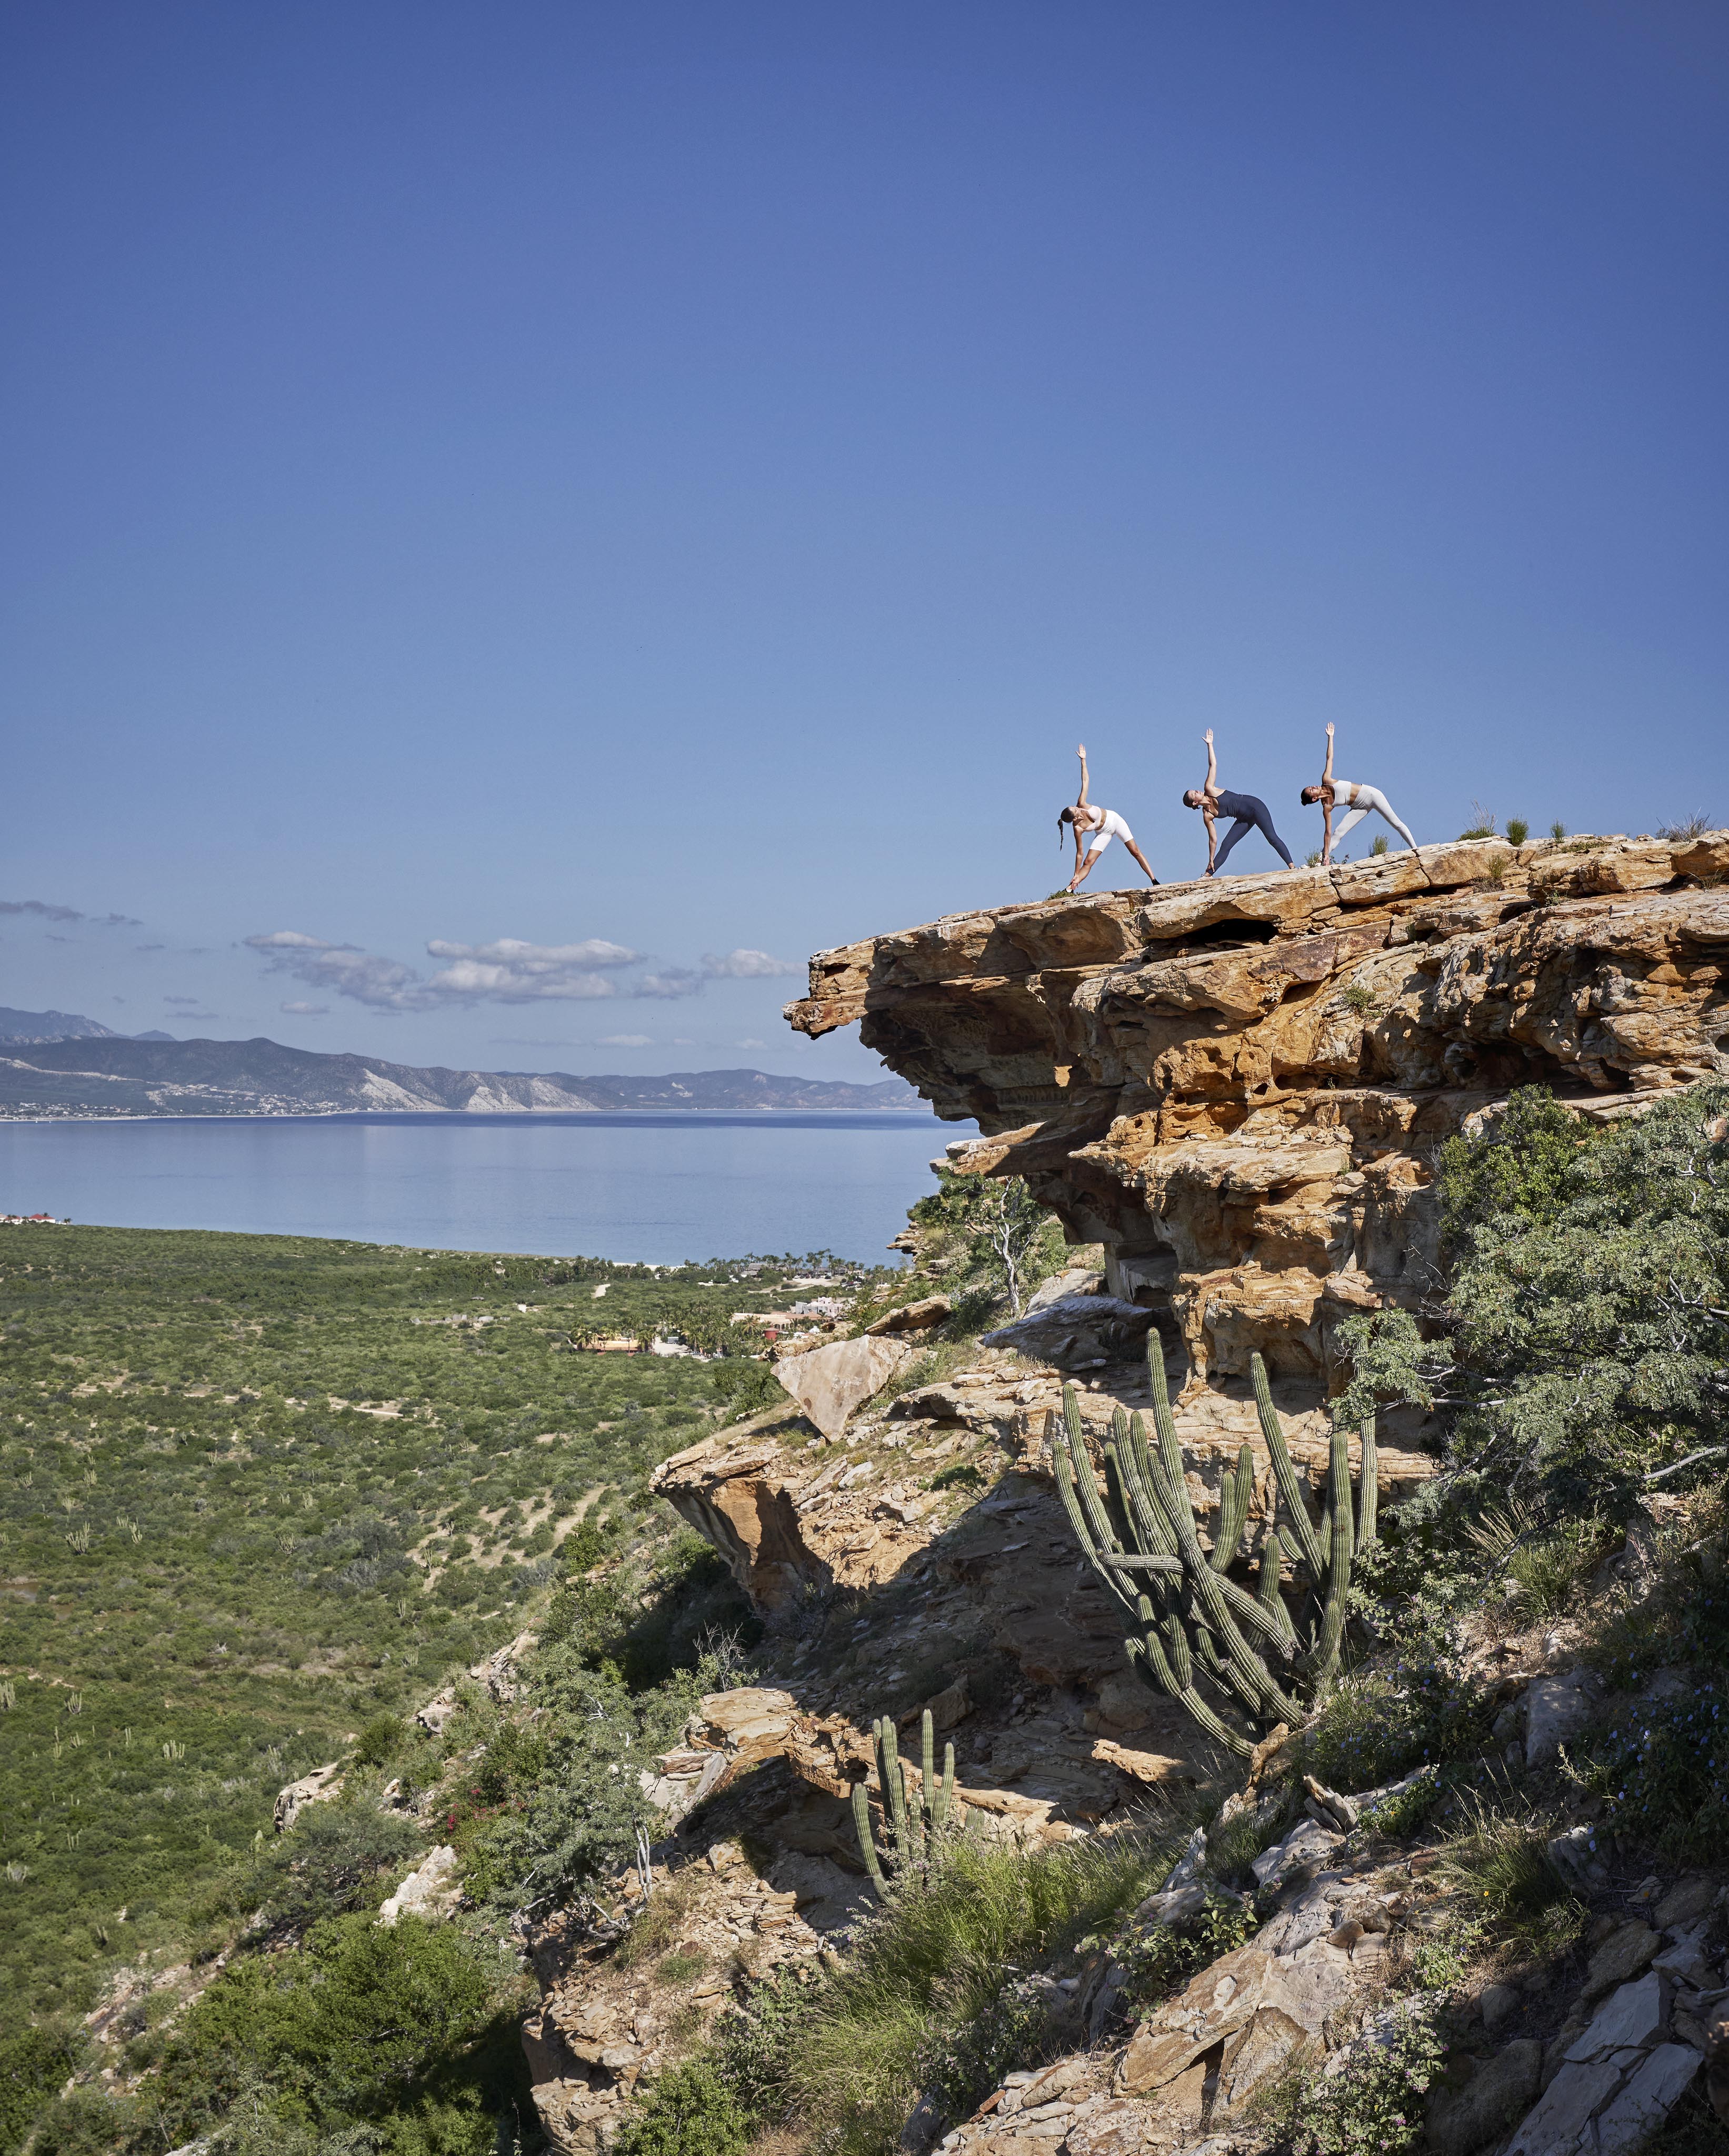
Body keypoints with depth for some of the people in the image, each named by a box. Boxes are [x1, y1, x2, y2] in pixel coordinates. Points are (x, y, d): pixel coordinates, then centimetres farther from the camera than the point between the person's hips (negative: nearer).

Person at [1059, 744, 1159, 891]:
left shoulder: (1082, 805, -27)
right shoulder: (1078, 829, -30)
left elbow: (1085, 781, -20)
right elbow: (1080, 853, -24)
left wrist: (1083, 760, -24)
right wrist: (1076, 875, -24)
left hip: (1114, 819, 2)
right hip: (1104, 833, -2)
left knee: (1135, 851, -2)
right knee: (1088, 862, -10)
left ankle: (1154, 881, 0)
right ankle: (1070, 889, -5)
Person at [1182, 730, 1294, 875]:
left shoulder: (1209, 789, -5)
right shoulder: (1207, 816, -1)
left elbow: (1213, 765, -3)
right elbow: (1213, 840, 2)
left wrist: (1210, 745, -8)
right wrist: (1211, 861, 1)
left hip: (1254, 806, -4)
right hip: (1244, 818, 4)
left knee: (1272, 838, -17)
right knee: (1225, 846, -3)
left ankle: (1292, 867, -24)